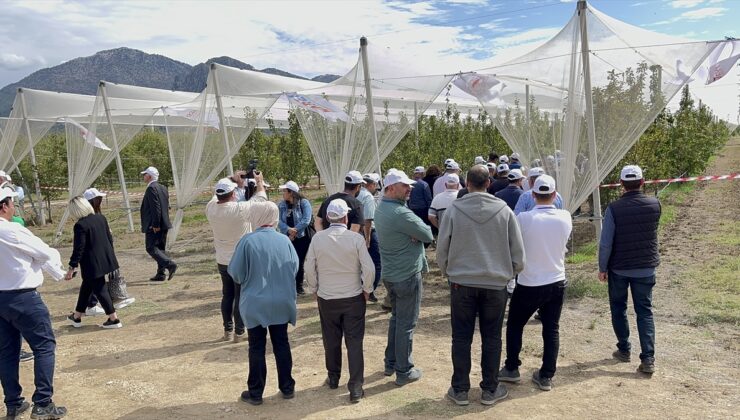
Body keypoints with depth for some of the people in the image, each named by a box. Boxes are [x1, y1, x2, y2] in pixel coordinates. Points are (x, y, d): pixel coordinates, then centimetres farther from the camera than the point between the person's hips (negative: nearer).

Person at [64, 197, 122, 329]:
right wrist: (109, 253, 25)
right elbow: (110, 238, 12)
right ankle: (77, 317, 33)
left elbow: (78, 249, -19)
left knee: (99, 289, 2)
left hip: (92, 264, -8)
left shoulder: (80, 225, -18)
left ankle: (114, 319, 4)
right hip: (105, 259, 8)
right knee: (86, 286, 21)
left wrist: (72, 267, -14)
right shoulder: (101, 218, 4)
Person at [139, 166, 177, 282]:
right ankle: (160, 274, 15)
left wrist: (155, 225, -20)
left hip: (153, 226, -9)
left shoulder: (151, 188, -14)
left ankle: (170, 264, -18)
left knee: (151, 248, -5)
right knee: (160, 249, 12)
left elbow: (155, 207, -21)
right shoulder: (163, 188, 14)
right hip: (164, 224, 9)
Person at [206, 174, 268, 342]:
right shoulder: (240, 209, -23)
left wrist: (234, 181, 22)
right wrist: (260, 182, 12)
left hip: (222, 262, 5)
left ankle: (228, 330, 26)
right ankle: (239, 332, 14)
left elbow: (218, 196, 15)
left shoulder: (211, 208, -9)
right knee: (240, 297, 5)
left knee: (227, 295, 16)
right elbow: (260, 199, -7)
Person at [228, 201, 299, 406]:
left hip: (255, 304, -2)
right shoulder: (284, 240, -6)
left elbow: (235, 273, -9)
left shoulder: (248, 241, -14)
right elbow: (295, 268, 0)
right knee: (282, 344, 15)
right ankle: (287, 388, 25)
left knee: (257, 348, 9)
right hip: (281, 303, 3)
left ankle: (255, 393, 19)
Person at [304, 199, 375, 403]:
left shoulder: (317, 238, -9)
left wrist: (314, 289, 12)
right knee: (354, 342, 6)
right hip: (354, 298, -2)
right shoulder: (356, 238, -14)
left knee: (331, 341, 18)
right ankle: (356, 387, 7)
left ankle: (333, 378, 33)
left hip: (326, 298, 2)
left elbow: (309, 269, -3)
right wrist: (366, 290, 3)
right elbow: (369, 268, -13)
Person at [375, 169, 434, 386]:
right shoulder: (401, 213, -24)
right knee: (406, 324, 3)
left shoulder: (381, 208, 5)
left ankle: (390, 364, 32)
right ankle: (404, 372, 15)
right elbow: (428, 235, -16)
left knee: (396, 317, 22)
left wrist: (412, 233, -15)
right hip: (407, 275, -9)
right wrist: (416, 231, 0)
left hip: (390, 274, 9)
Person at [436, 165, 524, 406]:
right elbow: (518, 253, -1)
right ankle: (490, 390, 22)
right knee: (492, 338, 12)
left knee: (461, 338, 10)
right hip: (496, 284, 1)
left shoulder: (454, 210, -7)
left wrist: (448, 274, 16)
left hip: (462, 283, -1)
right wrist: (507, 274, 17)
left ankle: (460, 390, 18)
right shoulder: (504, 211, -4)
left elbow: (441, 250, -2)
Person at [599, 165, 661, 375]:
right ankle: (648, 358, 1)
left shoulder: (614, 208, -15)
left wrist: (602, 268, -3)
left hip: (618, 269, -2)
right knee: (644, 312, 8)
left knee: (618, 309, 16)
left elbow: (605, 243, -15)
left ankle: (624, 350, 25)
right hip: (646, 268, 2)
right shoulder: (655, 205, -6)